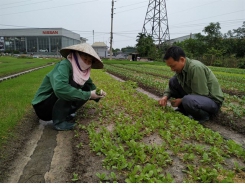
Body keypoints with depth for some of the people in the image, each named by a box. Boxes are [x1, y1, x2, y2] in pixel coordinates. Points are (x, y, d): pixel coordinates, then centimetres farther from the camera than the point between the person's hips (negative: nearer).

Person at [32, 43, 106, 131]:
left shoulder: (81, 70, -3)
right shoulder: (65, 65, -24)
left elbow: (91, 86, 7)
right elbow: (59, 88, -42)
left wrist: (97, 93, -18)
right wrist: (88, 95, -35)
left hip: (57, 105, 7)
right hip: (43, 106, -7)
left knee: (87, 89, -3)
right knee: (71, 84, -27)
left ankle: (65, 114, 3)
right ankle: (59, 121, -18)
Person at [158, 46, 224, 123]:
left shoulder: (196, 68, -28)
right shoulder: (180, 68, -3)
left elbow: (200, 95, -27)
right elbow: (171, 85, 8)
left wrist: (181, 100, -19)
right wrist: (165, 96, -10)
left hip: (213, 100, -8)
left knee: (187, 101, -39)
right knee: (173, 81, -3)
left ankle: (204, 115, -6)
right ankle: (184, 110, 8)